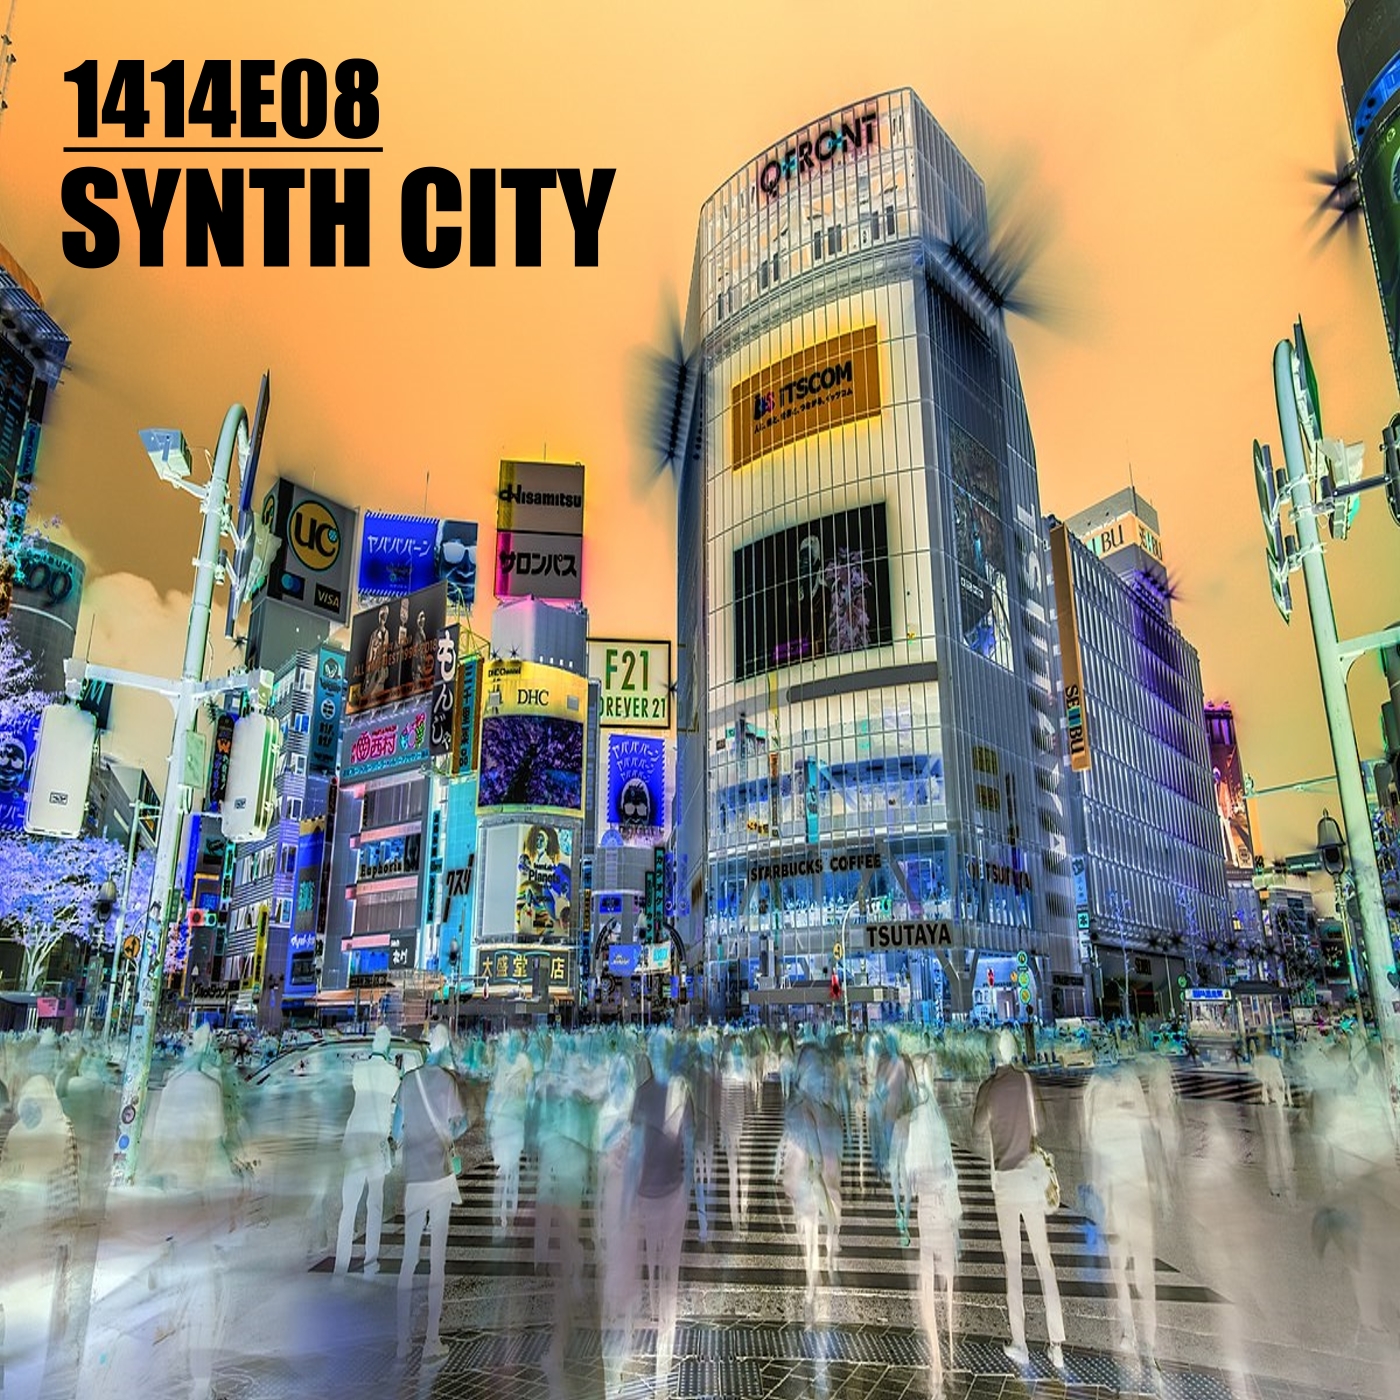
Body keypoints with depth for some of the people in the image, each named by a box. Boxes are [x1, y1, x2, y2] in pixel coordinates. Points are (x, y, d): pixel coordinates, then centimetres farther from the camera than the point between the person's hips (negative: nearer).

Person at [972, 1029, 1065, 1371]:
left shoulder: (988, 1089, -7)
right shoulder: (1025, 1080, 0)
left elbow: (977, 1130, 5)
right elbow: (1035, 1126, 10)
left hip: (1005, 1180, -2)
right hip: (1031, 1174, 2)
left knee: (1013, 1263, 6)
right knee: (1044, 1260, 7)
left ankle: (1020, 1345, 10)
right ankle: (1056, 1345, 6)